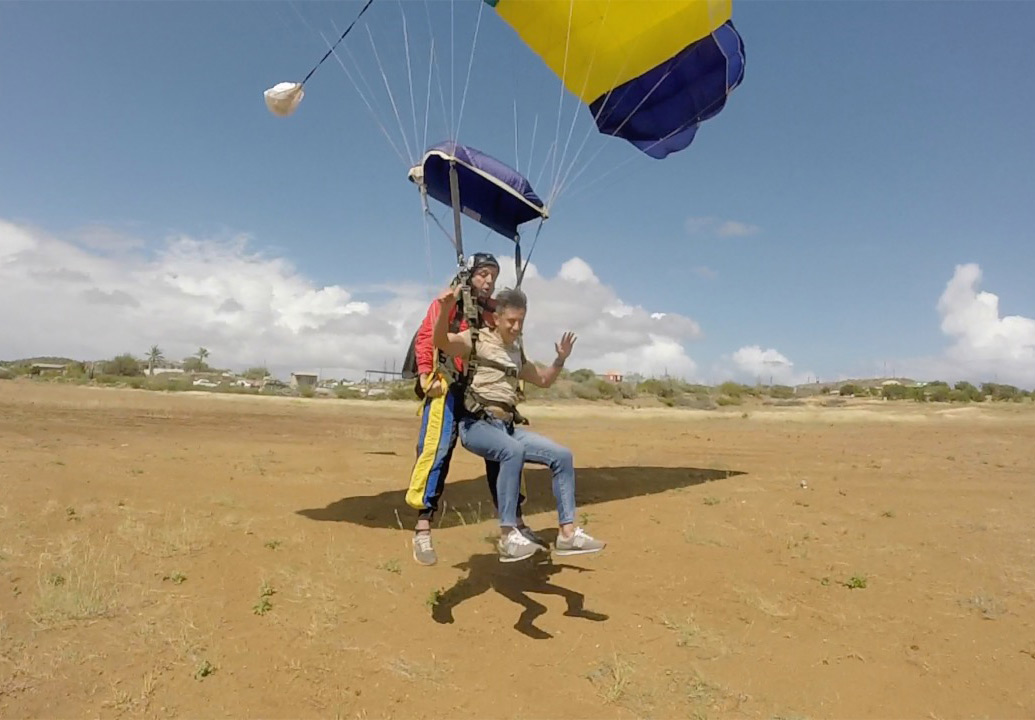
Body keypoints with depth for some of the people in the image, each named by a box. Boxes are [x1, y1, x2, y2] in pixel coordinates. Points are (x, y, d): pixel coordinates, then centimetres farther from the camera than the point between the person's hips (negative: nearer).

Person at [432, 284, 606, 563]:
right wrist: (445, 310, -38)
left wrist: (560, 360, 15)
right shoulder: (477, 340, -1)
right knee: (513, 450, -37)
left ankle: (567, 533, 1)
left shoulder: (517, 353, 20)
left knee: (562, 455, -3)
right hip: (476, 424, -7)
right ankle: (508, 536, -31)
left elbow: (543, 380, 32)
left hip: (507, 426, 7)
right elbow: (441, 341, -20)